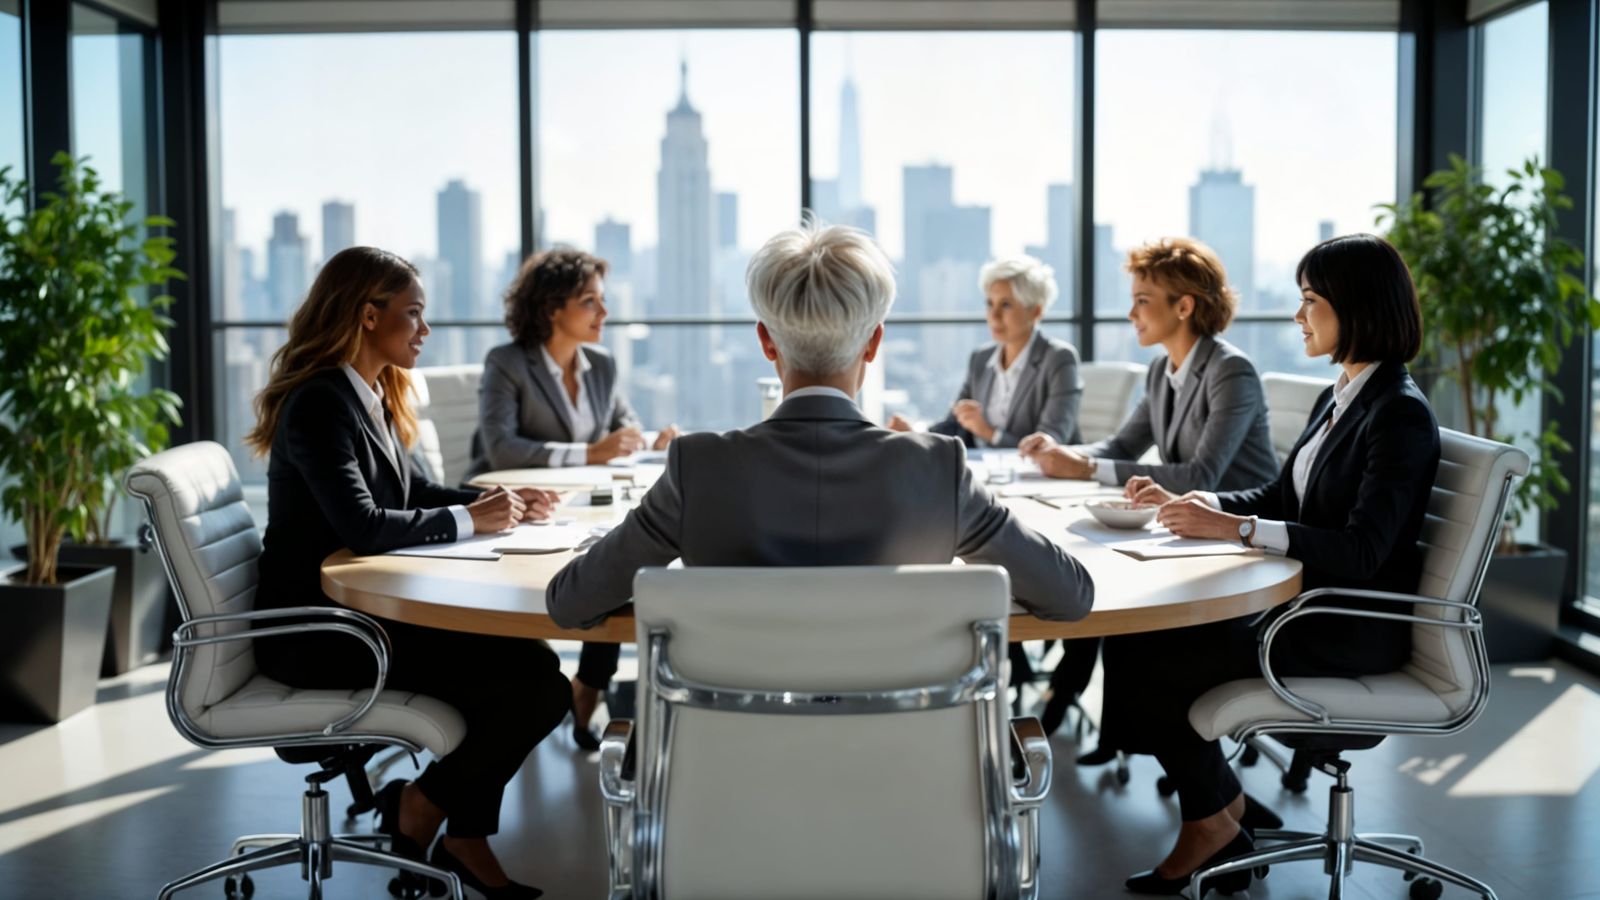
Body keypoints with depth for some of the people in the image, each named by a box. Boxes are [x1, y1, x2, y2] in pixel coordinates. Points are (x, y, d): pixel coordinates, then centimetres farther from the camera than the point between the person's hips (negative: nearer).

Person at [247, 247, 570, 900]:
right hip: (314, 633, -9)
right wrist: (467, 520, -14)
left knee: (531, 664, -7)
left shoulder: (368, 397, 13)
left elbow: (411, 492, 22)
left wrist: (496, 501, 6)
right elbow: (362, 525, -26)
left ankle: (467, 842, 3)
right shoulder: (321, 403, -16)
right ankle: (418, 807, 2)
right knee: (533, 681, -18)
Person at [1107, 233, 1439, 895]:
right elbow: (1280, 497, 18)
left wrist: (1236, 528, -29)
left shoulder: (1400, 415, -17)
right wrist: (1187, 504, 3)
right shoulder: (1340, 395, 11)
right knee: (1130, 634, -6)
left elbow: (1361, 551, -25)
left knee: (1152, 655, -14)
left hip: (1353, 630, -9)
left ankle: (1214, 814, 10)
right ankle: (1213, 818, 3)